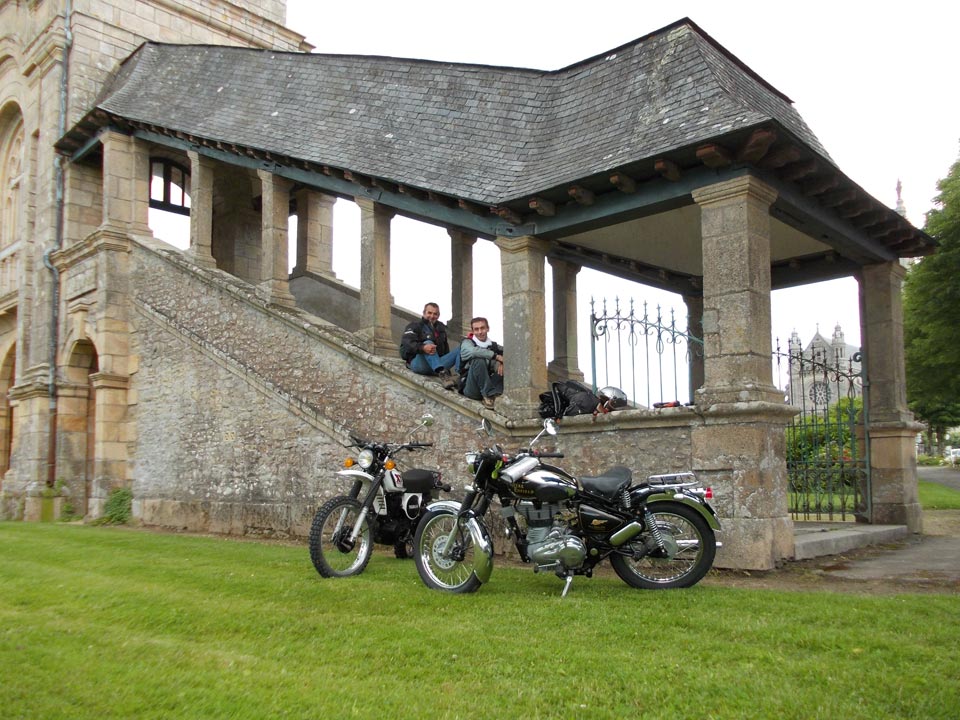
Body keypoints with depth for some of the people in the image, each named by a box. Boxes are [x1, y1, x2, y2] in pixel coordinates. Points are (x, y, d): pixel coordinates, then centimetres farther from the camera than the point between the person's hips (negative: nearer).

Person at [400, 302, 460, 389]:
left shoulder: (441, 327, 24)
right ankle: (442, 373, -54)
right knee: (428, 342, -31)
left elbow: (445, 347, 30)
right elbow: (406, 343, -17)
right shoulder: (415, 326, 3)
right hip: (418, 363, -5)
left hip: (438, 362, 5)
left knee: (459, 350, -10)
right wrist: (423, 347, -37)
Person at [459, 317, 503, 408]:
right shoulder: (467, 342, 0)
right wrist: (496, 356, -22)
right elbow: (472, 351, -24)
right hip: (470, 388, -4)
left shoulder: (493, 345, 14)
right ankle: (490, 395, -30)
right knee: (478, 360, -29)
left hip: (489, 385, 4)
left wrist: (502, 362, -16)